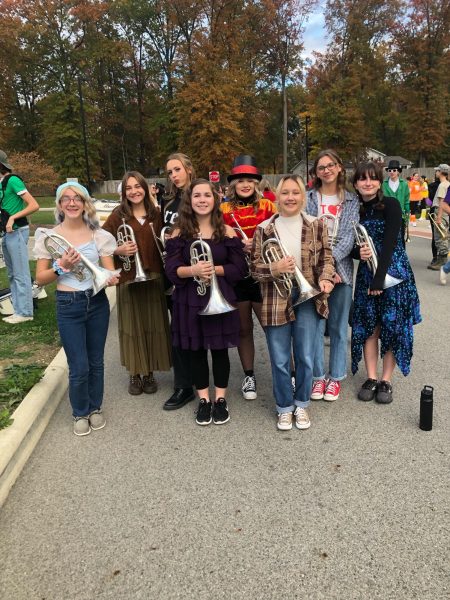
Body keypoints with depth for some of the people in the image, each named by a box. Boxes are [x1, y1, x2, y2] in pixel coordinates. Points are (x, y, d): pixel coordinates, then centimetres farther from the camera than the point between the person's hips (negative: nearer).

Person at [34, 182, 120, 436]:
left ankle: (95, 408, 36)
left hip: (97, 302, 2)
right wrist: (62, 267, -19)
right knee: (79, 367, 1)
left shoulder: (99, 235, 0)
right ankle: (80, 413, 27)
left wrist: (112, 278, -23)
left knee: (96, 362, 14)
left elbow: (110, 270, 1)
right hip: (68, 305, -2)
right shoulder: (49, 236, -4)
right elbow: (40, 279, -1)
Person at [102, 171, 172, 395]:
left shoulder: (155, 214, 6)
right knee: (132, 326, 5)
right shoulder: (118, 215, -2)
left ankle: (149, 373, 22)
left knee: (153, 325, 7)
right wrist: (118, 250, -16)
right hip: (128, 278, -2)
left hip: (153, 277, 2)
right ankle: (135, 374, 19)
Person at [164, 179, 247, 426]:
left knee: (219, 348, 8)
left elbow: (239, 268, -3)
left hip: (220, 299, -1)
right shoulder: (180, 232, 1)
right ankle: (204, 400, 26)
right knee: (196, 349, 10)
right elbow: (171, 270, -6)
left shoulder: (226, 231, 0)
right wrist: (193, 270, -25)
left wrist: (214, 269, -18)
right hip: (190, 300, 1)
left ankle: (220, 399, 25)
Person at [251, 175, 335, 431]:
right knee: (280, 361, 9)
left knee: (306, 358, 9)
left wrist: (326, 278, -15)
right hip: (276, 301, 0)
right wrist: (274, 268, -19)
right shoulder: (264, 229, -1)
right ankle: (284, 407, 29)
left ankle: (302, 404, 32)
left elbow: (326, 259, 4)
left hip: (308, 298, 1)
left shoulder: (316, 225, 2)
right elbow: (255, 267, 0)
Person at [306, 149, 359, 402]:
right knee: (315, 325, 2)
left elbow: (350, 235, -2)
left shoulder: (351, 200, 8)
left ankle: (335, 377, 21)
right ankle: (318, 376, 17)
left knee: (338, 325, 8)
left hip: (341, 268, 1)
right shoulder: (308, 198, 6)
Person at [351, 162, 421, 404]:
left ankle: (386, 381, 14)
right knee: (368, 326, 4)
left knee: (393, 326, 1)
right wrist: (359, 252, -16)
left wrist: (379, 278, -20)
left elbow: (390, 243, -15)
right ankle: (371, 378, 16)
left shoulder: (390, 205, -7)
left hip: (393, 272, -3)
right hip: (366, 273, 3)